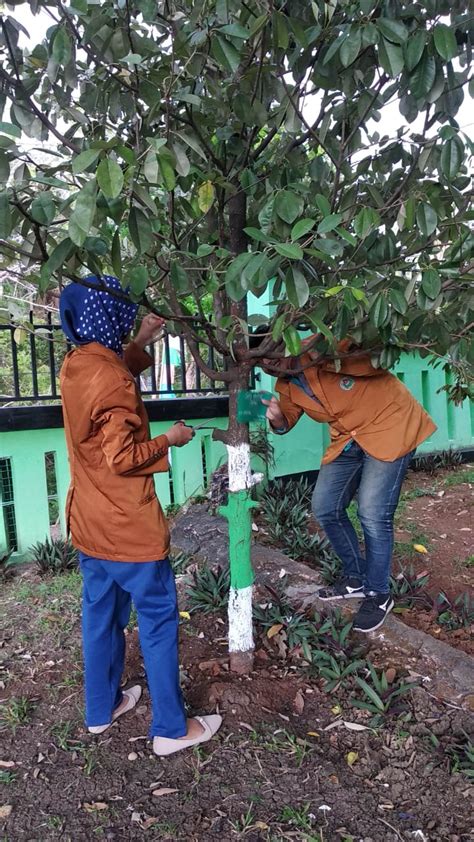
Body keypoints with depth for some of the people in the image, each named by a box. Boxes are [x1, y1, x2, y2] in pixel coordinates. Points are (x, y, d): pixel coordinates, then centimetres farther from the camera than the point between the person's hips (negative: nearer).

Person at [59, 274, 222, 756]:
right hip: (128, 527, -9)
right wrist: (170, 439, -10)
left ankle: (101, 708, 38)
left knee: (101, 615, 21)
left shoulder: (75, 366, 3)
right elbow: (123, 458, -24)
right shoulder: (111, 378, -23)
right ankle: (170, 728, 19)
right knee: (158, 620, 5)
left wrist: (141, 343, 17)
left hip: (89, 523, 9)